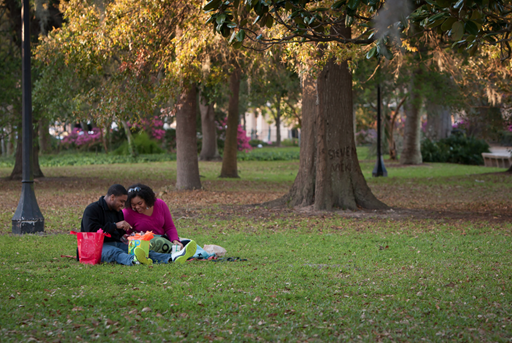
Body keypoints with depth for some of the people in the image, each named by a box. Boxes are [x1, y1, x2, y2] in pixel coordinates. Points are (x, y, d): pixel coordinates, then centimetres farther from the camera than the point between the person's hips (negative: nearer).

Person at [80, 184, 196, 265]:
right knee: (114, 252, -43)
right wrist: (115, 225, -16)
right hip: (99, 246, -7)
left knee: (143, 251, -22)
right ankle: (134, 260, -78)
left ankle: (172, 258, -48)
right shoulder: (92, 210, -1)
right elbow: (91, 231, -17)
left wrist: (123, 237, 11)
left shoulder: (118, 212, 26)